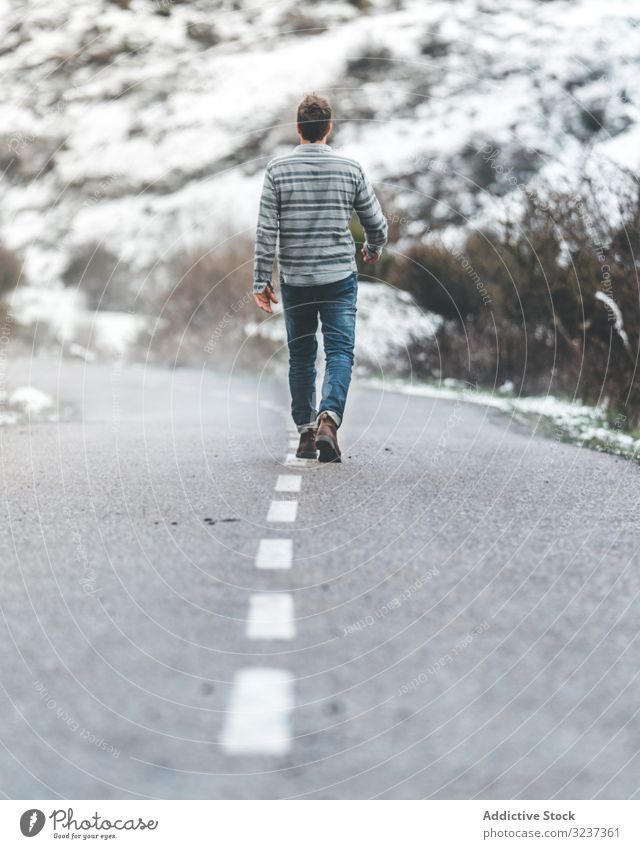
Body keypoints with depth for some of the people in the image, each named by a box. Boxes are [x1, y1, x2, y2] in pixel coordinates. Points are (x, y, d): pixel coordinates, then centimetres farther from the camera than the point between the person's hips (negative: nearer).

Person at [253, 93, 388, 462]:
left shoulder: (278, 169, -2)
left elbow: (266, 230, -5)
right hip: (339, 278, -1)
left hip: (294, 280, 1)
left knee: (301, 356, 13)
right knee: (340, 351, -1)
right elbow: (377, 223, 7)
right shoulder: (351, 168, -2)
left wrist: (262, 280, 0)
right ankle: (329, 418, -23)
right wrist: (374, 248, 28)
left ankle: (306, 431, 16)